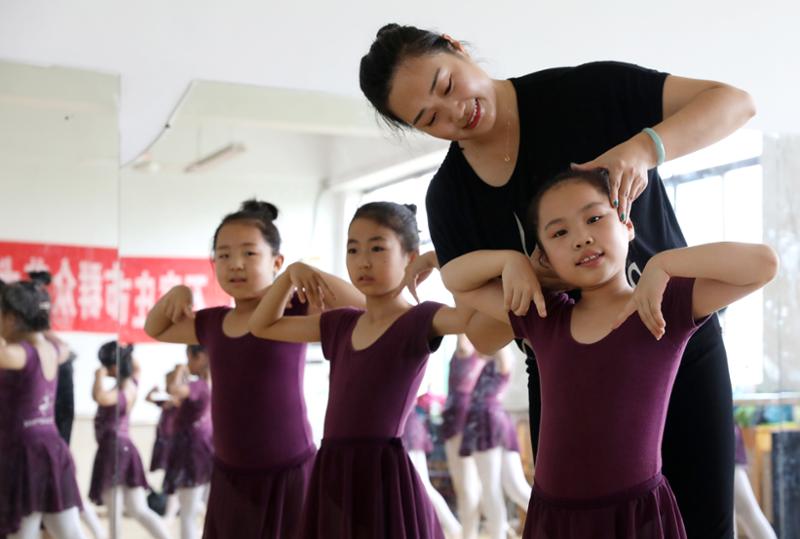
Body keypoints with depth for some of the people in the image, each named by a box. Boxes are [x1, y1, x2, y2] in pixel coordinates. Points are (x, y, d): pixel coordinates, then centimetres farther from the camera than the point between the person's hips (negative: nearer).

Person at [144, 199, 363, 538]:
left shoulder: (294, 311, -8)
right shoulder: (211, 324, 8)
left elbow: (362, 303, -20)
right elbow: (155, 330, 26)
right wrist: (176, 293, 8)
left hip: (288, 476, -5)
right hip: (229, 477, 5)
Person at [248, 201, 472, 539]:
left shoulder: (419, 320, -6)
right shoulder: (341, 324, 13)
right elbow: (262, 326, 23)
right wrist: (291, 273, 12)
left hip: (384, 475, -6)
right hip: (333, 476, 6)